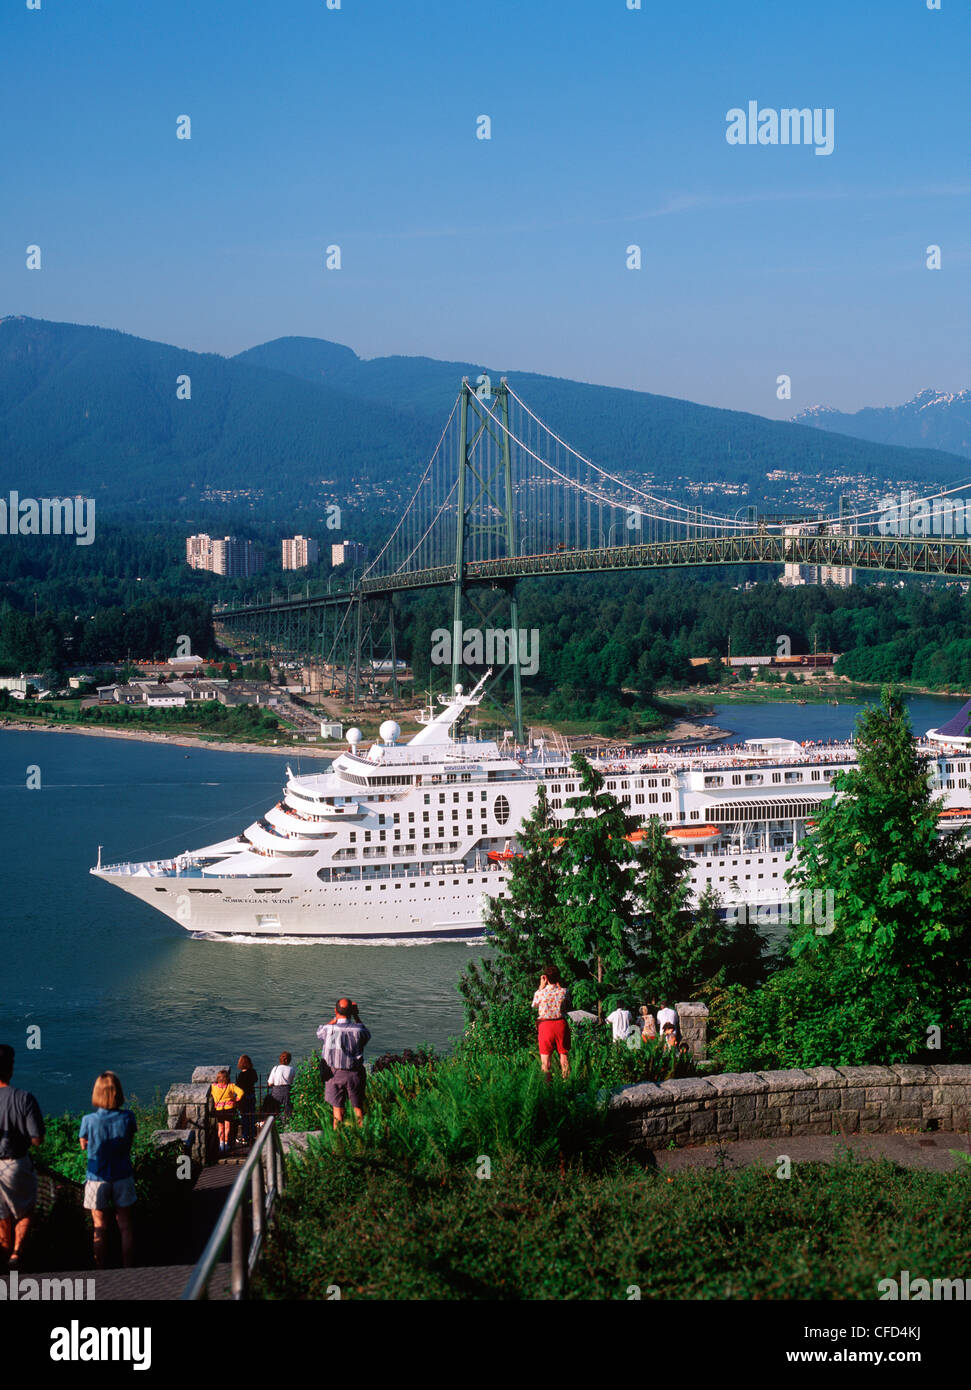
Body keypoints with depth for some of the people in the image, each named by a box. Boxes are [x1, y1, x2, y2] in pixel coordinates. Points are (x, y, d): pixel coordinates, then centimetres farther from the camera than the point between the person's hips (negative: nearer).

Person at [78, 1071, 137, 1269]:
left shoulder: (89, 1121, -17)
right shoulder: (127, 1118, -14)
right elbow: (129, 1144, 1)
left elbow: (84, 1145, 0)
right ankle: (128, 1268, 19)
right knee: (125, 1225, 13)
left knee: (100, 1228, 11)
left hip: (98, 1179, -1)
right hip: (122, 1177, 1)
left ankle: (100, 1271, 18)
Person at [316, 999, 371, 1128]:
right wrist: (356, 1016, 9)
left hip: (335, 1074, -1)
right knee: (358, 1108, 13)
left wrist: (336, 1018, 6)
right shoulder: (358, 1030, -12)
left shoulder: (329, 1030, -15)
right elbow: (366, 1035, 13)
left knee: (338, 1109, 6)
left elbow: (320, 1031, 11)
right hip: (355, 1074, 1)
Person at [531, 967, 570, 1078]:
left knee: (545, 1057, 5)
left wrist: (541, 986, 10)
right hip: (561, 1023, 2)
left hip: (545, 1024, -1)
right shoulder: (563, 991, -6)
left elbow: (534, 1005, 11)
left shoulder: (540, 993, -9)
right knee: (564, 1055, 11)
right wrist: (559, 982, 9)